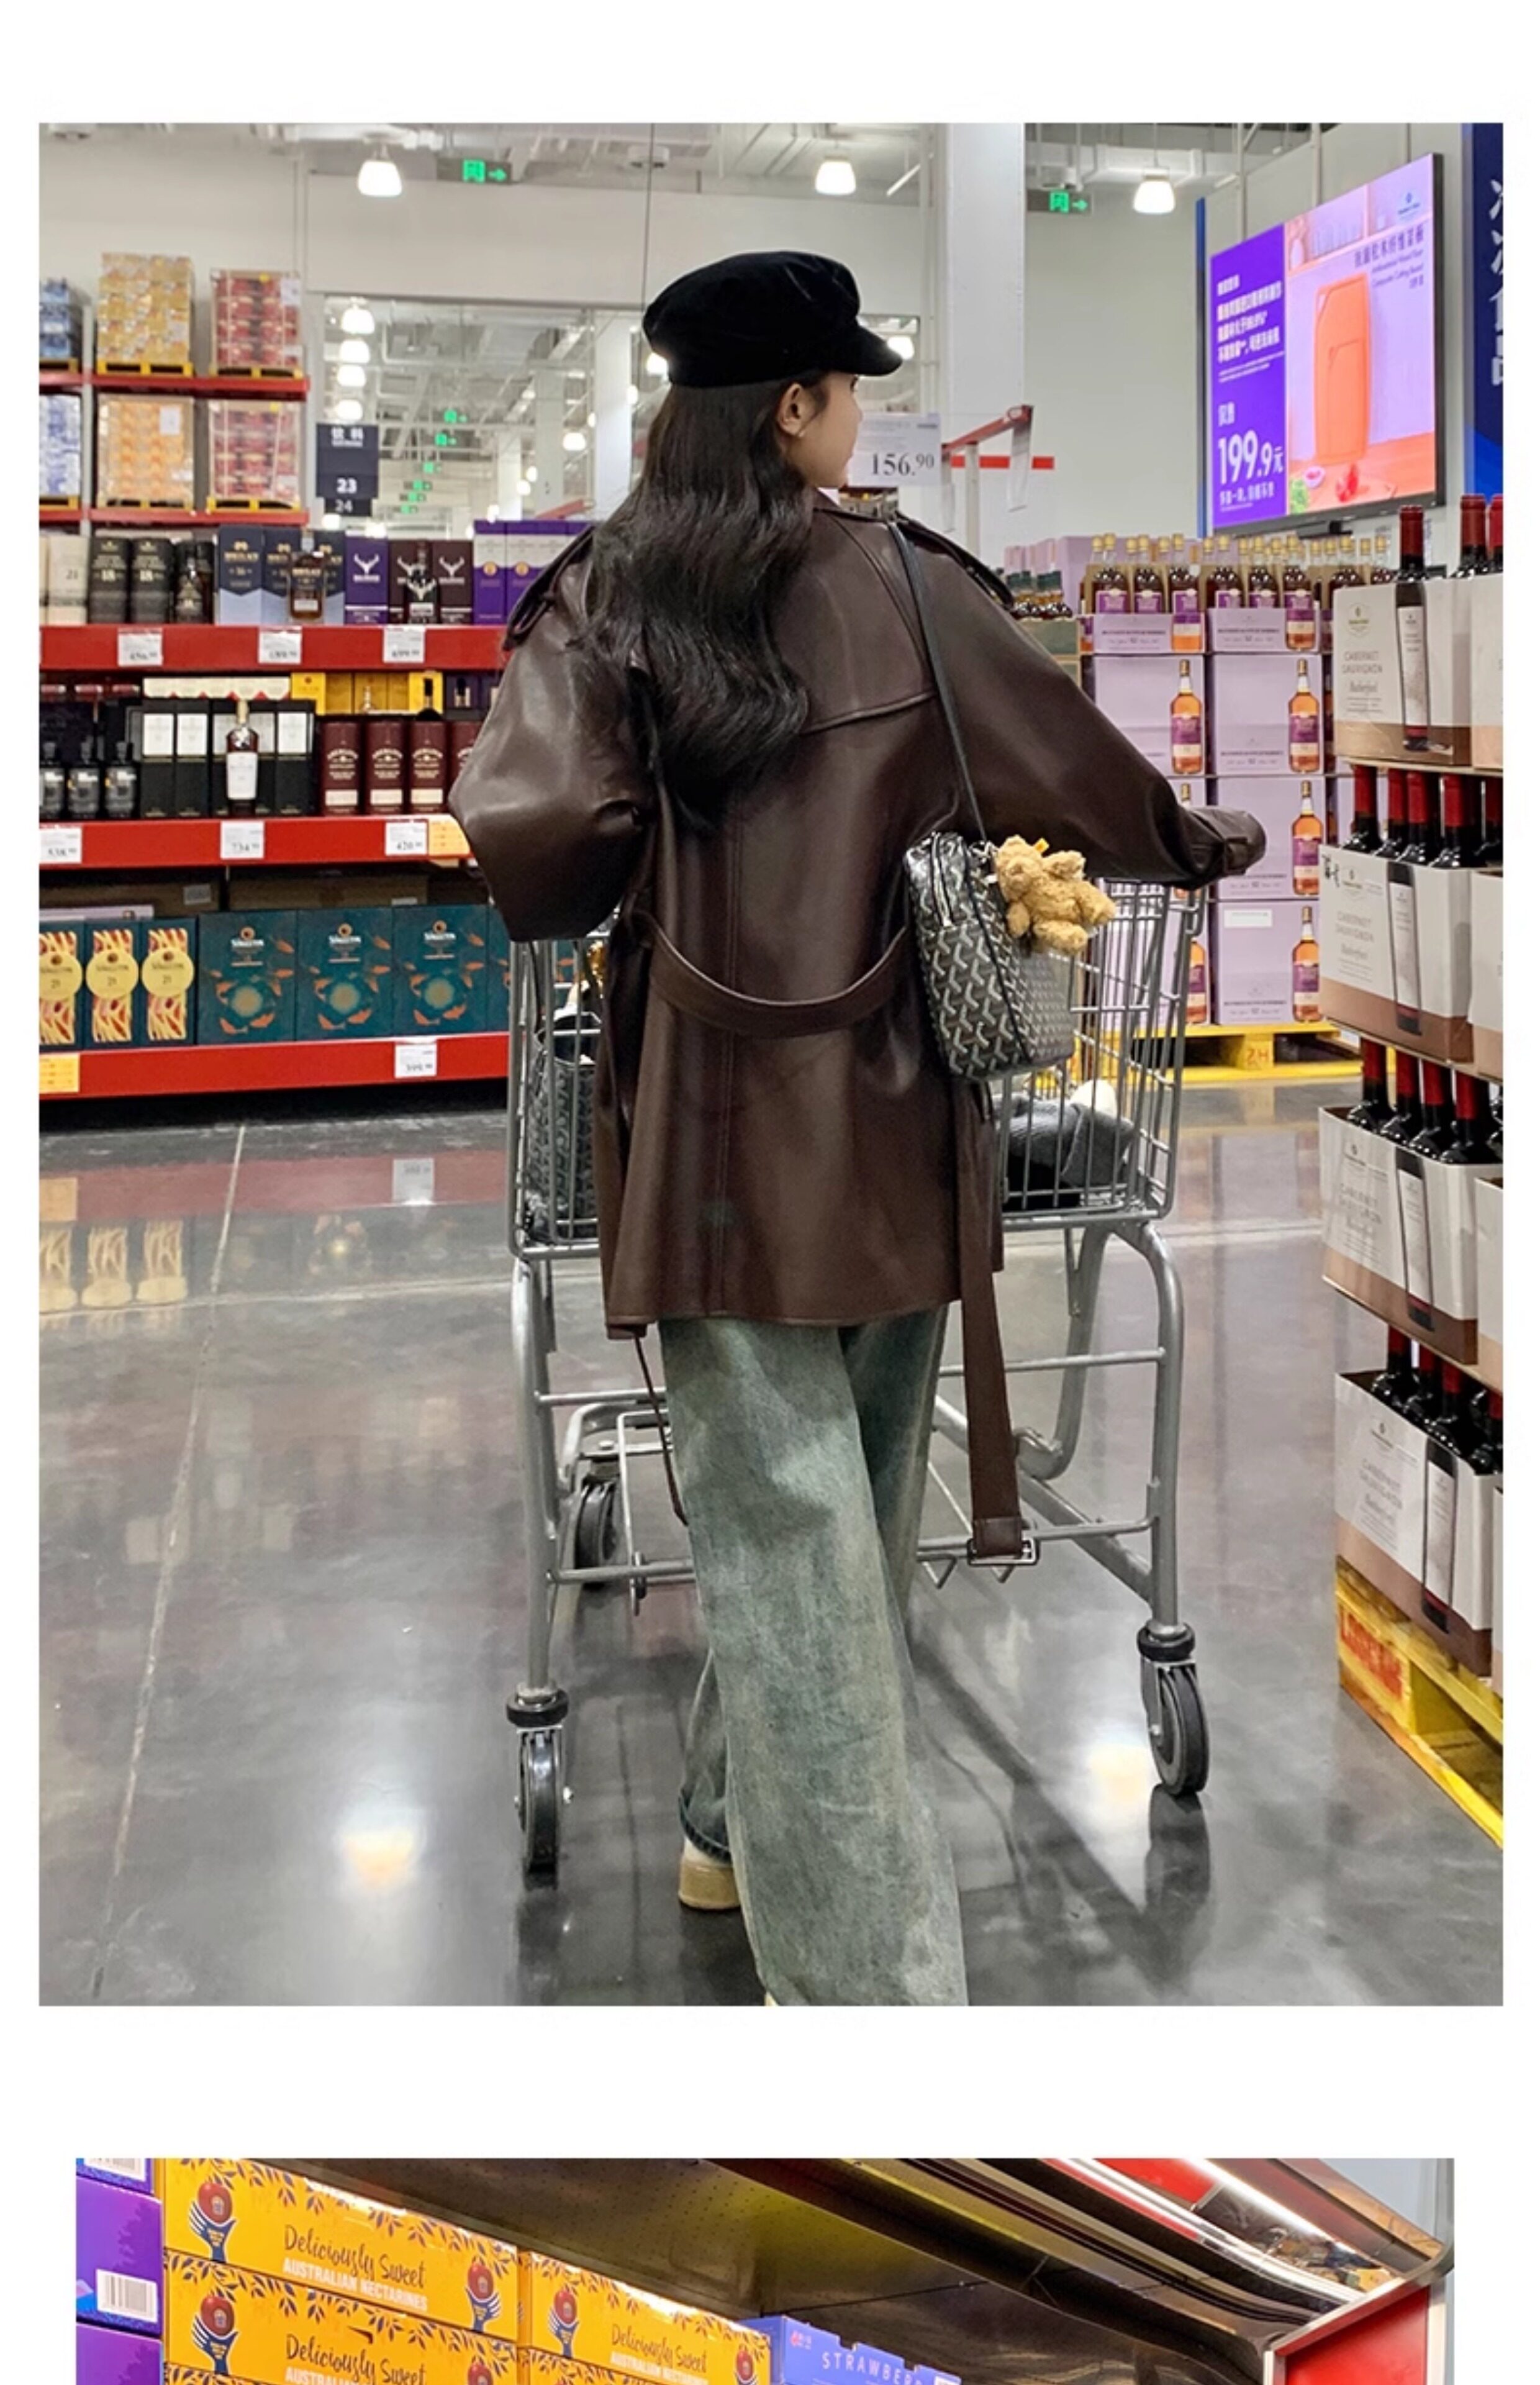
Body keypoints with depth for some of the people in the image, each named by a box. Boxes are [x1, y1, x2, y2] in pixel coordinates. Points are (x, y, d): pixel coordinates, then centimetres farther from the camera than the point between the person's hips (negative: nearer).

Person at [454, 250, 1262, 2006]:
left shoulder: (601, 603, -1)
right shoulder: (912, 588, -1)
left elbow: (530, 826, -15)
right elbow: (1087, 775, 8)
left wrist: (590, 904, 8)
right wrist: (1212, 845, 27)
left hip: (704, 1123, 0)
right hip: (886, 1125, 1)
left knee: (778, 1529, 2)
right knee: (859, 1497, 19)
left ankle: (864, 1967, 1)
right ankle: (739, 1824, 36)